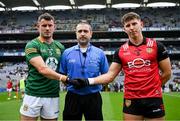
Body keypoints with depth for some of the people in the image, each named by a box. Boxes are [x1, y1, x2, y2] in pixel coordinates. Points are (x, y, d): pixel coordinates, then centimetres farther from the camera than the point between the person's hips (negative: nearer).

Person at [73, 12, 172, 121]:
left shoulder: (157, 46, -2)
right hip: (131, 100, 2)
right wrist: (88, 81, -12)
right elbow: (110, 75, 0)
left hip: (153, 99, -1)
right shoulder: (120, 51, 3)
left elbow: (167, 73, 4)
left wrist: (153, 87, 9)